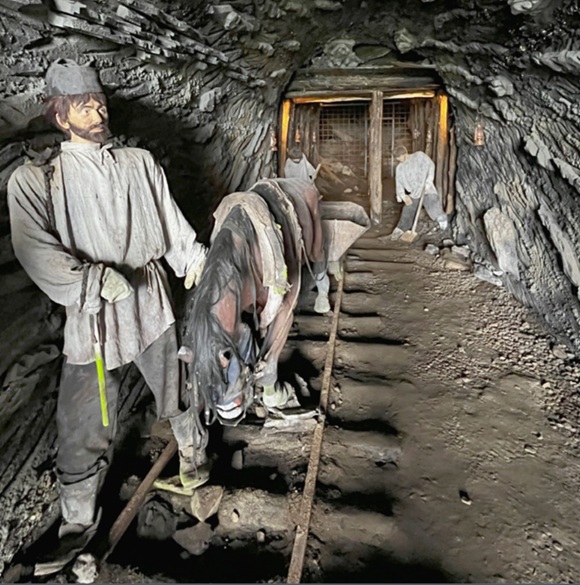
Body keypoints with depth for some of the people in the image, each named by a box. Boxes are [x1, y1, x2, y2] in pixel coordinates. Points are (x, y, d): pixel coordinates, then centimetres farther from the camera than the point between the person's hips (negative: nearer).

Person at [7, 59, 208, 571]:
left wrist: (199, 263, -3)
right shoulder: (36, 179, -3)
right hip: (93, 312, -2)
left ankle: (193, 452, 47)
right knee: (85, 422, 5)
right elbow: (36, 249, -15)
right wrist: (94, 279, -24)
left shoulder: (140, 163, 7)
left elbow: (174, 224, 5)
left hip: (151, 299, 3)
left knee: (175, 387, 18)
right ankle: (78, 520, 27)